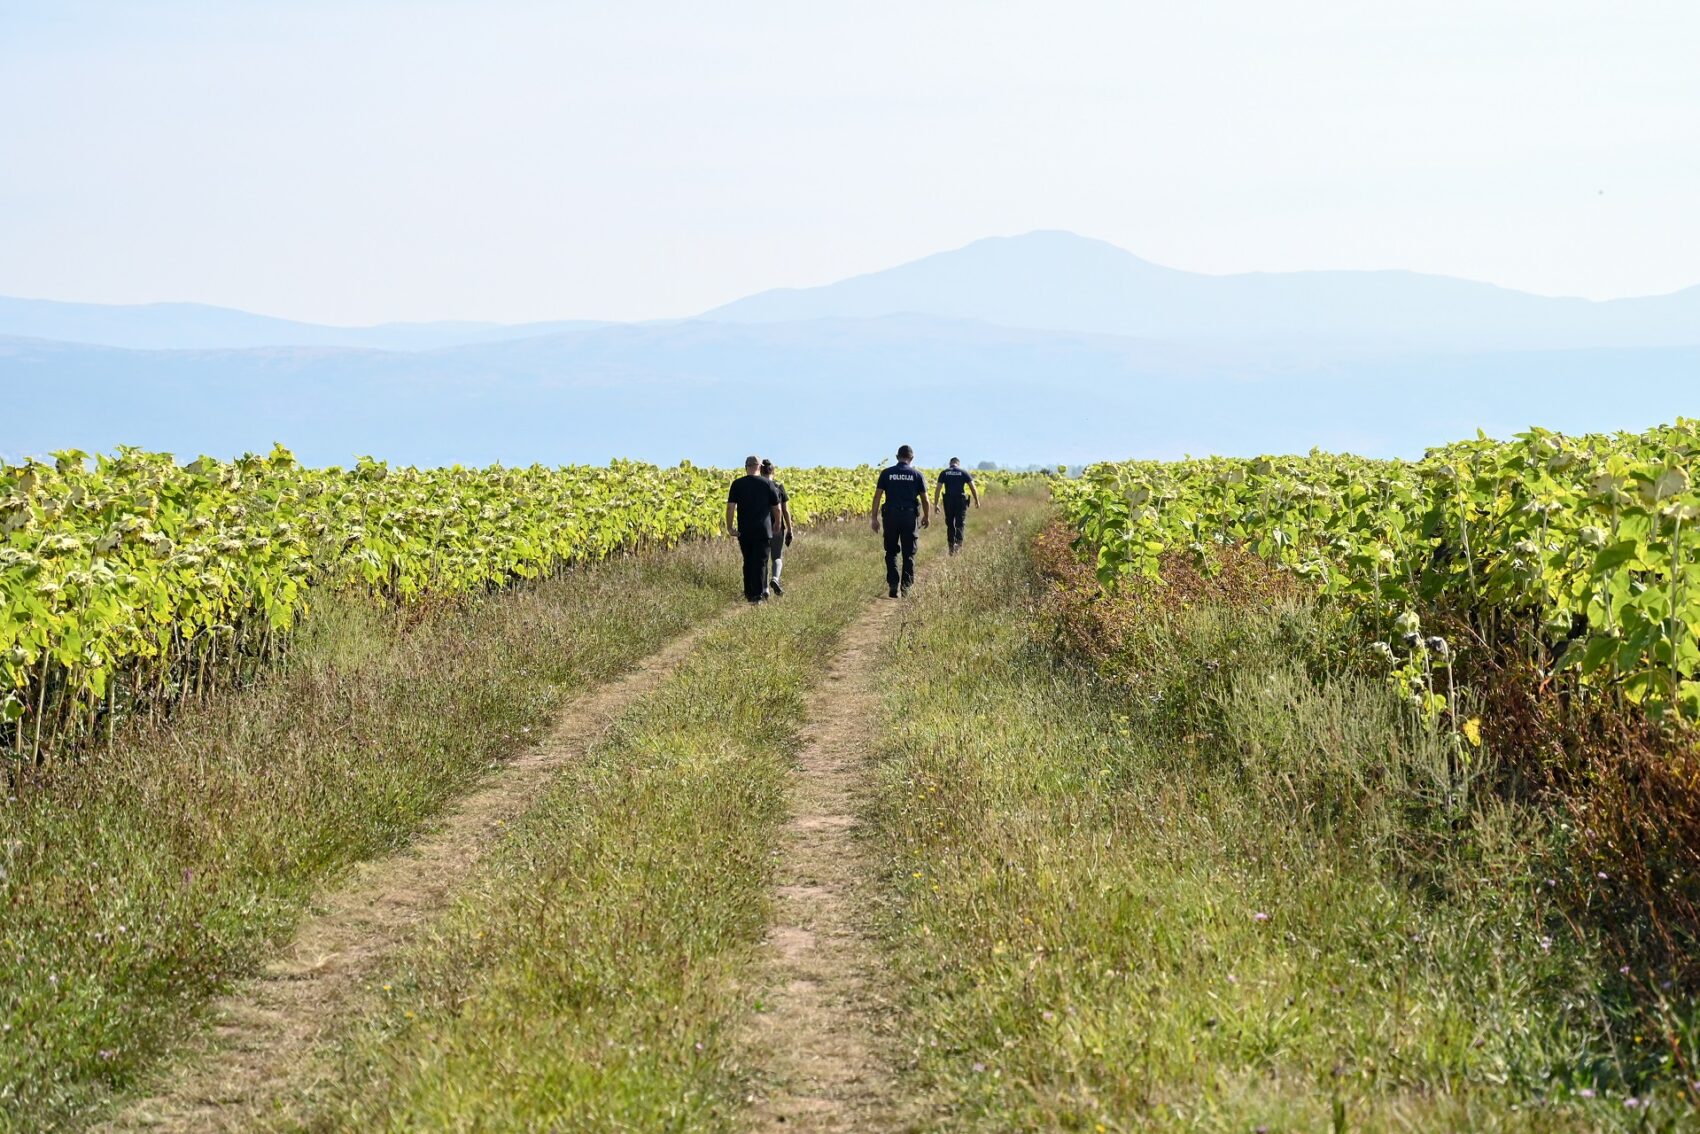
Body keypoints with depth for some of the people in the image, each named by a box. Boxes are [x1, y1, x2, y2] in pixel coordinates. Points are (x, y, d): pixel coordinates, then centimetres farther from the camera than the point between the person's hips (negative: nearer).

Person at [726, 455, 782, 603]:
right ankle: (757, 595, -3)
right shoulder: (767, 484, -3)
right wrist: (777, 523, 20)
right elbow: (776, 508, 3)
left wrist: (729, 527, -1)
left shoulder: (737, 484, -1)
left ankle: (748, 592, 19)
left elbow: (730, 507, -8)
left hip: (744, 530, 2)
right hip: (763, 530, -2)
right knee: (760, 563, 1)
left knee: (748, 562, 15)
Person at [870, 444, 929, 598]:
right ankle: (906, 587, 6)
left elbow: (877, 496, -3)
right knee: (909, 554, 8)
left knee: (891, 552, 11)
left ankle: (893, 586, 1)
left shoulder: (886, 473, 1)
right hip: (909, 516, 0)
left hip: (891, 516, 0)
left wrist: (874, 517, 1)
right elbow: (924, 499, 3)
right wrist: (926, 517, 18)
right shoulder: (917, 474, 1)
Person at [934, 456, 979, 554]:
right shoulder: (964, 472, 3)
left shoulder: (944, 473, 5)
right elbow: (973, 488, 1)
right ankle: (959, 542, -19)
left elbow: (938, 489, -2)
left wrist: (936, 504, 1)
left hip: (949, 501, 1)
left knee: (950, 524, 12)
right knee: (960, 524, 2)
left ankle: (951, 547, 14)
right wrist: (977, 501, 12)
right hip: (961, 501, -1)